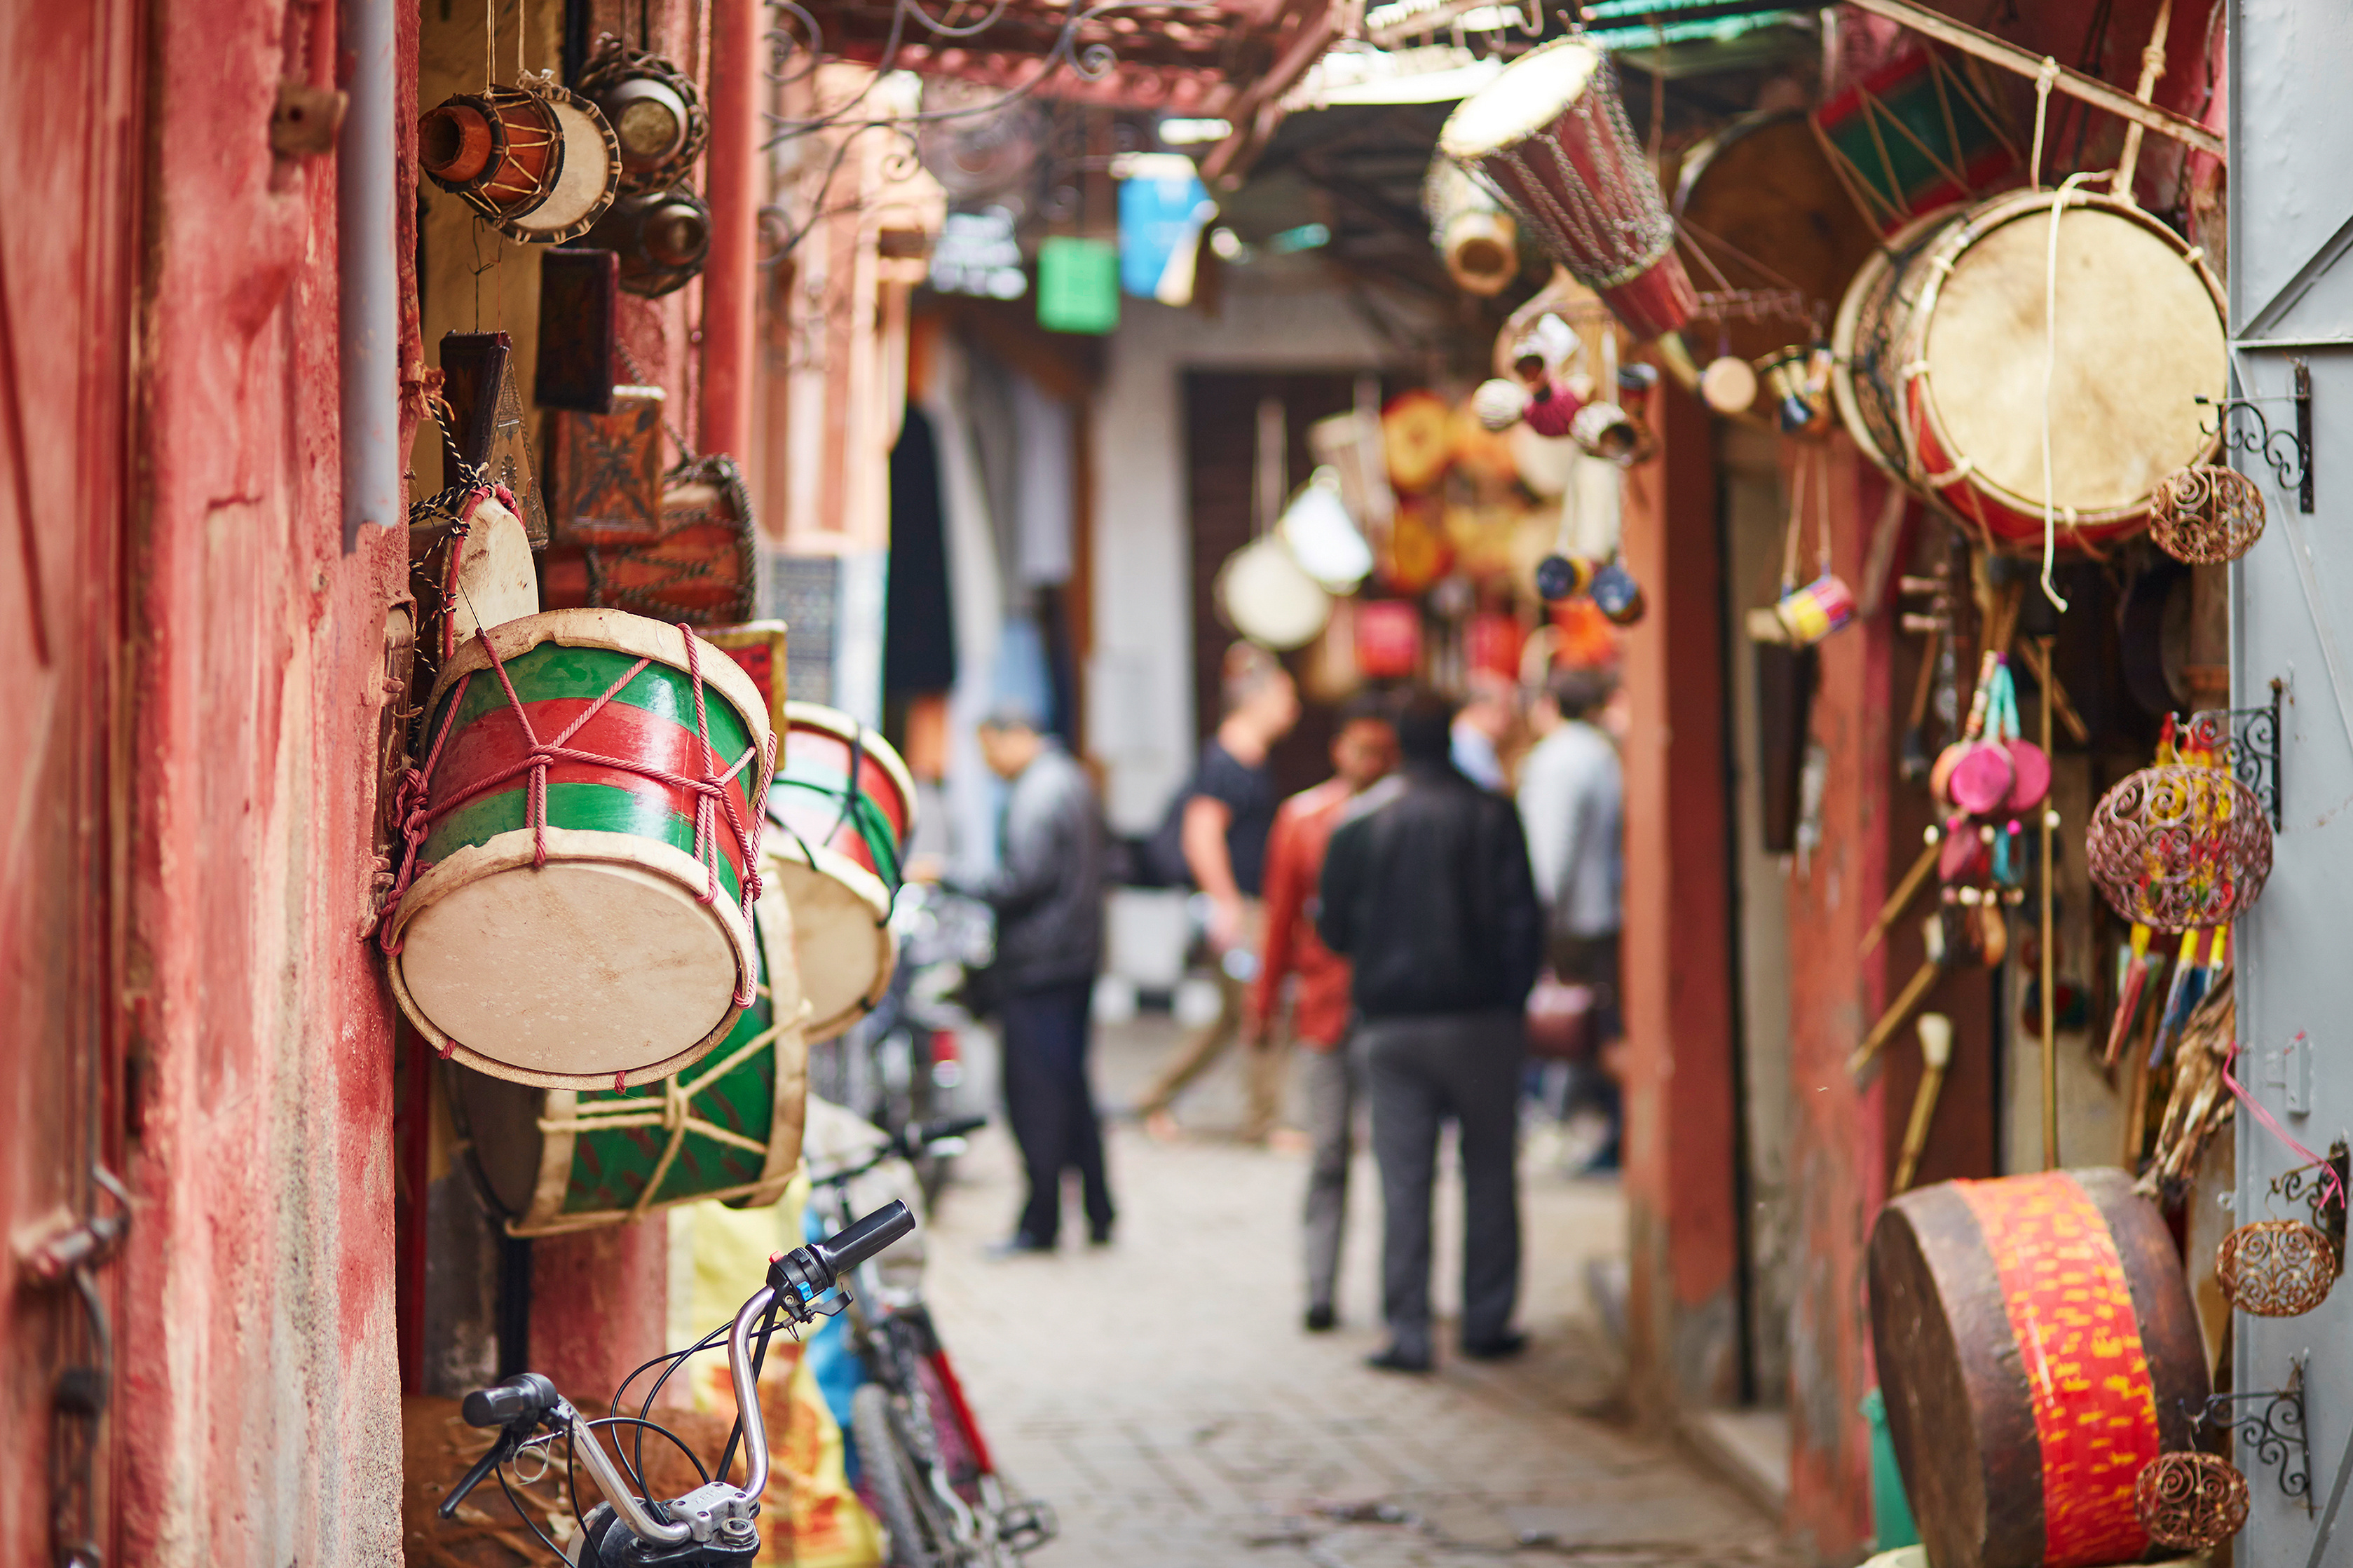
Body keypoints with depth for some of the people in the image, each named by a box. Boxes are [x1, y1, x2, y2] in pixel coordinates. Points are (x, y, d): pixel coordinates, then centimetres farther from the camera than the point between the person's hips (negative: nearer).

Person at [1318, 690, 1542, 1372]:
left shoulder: (1358, 823, 1)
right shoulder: (1490, 816, -4)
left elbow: (1334, 930, 5)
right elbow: (1522, 919, -6)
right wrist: (1514, 995, 4)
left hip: (1389, 1021, 1)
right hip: (1478, 1017, -1)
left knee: (1403, 1180, 3)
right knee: (1489, 1172, 9)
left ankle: (1407, 1331, -1)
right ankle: (1486, 1321, 11)